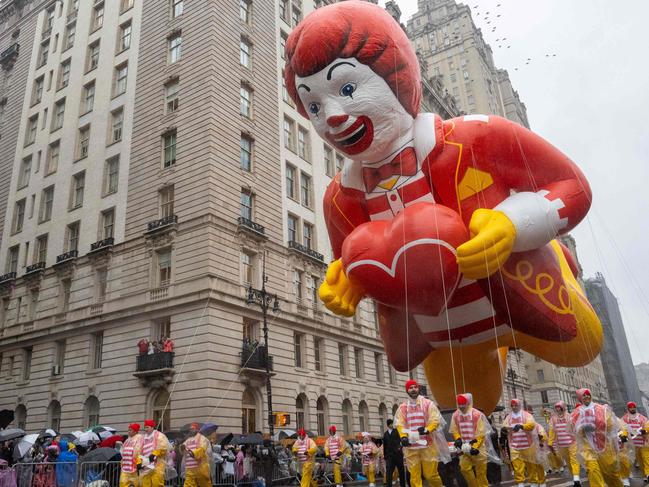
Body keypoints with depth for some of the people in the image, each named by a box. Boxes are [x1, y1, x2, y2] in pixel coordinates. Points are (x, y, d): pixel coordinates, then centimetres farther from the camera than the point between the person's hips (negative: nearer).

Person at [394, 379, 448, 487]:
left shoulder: (428, 403, 3)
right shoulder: (402, 407, 9)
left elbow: (435, 419, -5)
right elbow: (400, 424, 4)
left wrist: (427, 429, -22)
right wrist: (403, 436, -13)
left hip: (427, 443, -2)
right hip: (411, 445, 2)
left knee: (431, 474, -2)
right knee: (414, 475, 1)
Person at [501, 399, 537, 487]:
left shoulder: (526, 415, -3)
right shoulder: (508, 417, 8)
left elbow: (531, 425, -20)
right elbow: (504, 427, 1)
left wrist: (521, 426, -37)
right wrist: (505, 429, -24)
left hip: (527, 444, -2)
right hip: (514, 446, 2)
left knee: (530, 463, 8)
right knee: (517, 464, -3)